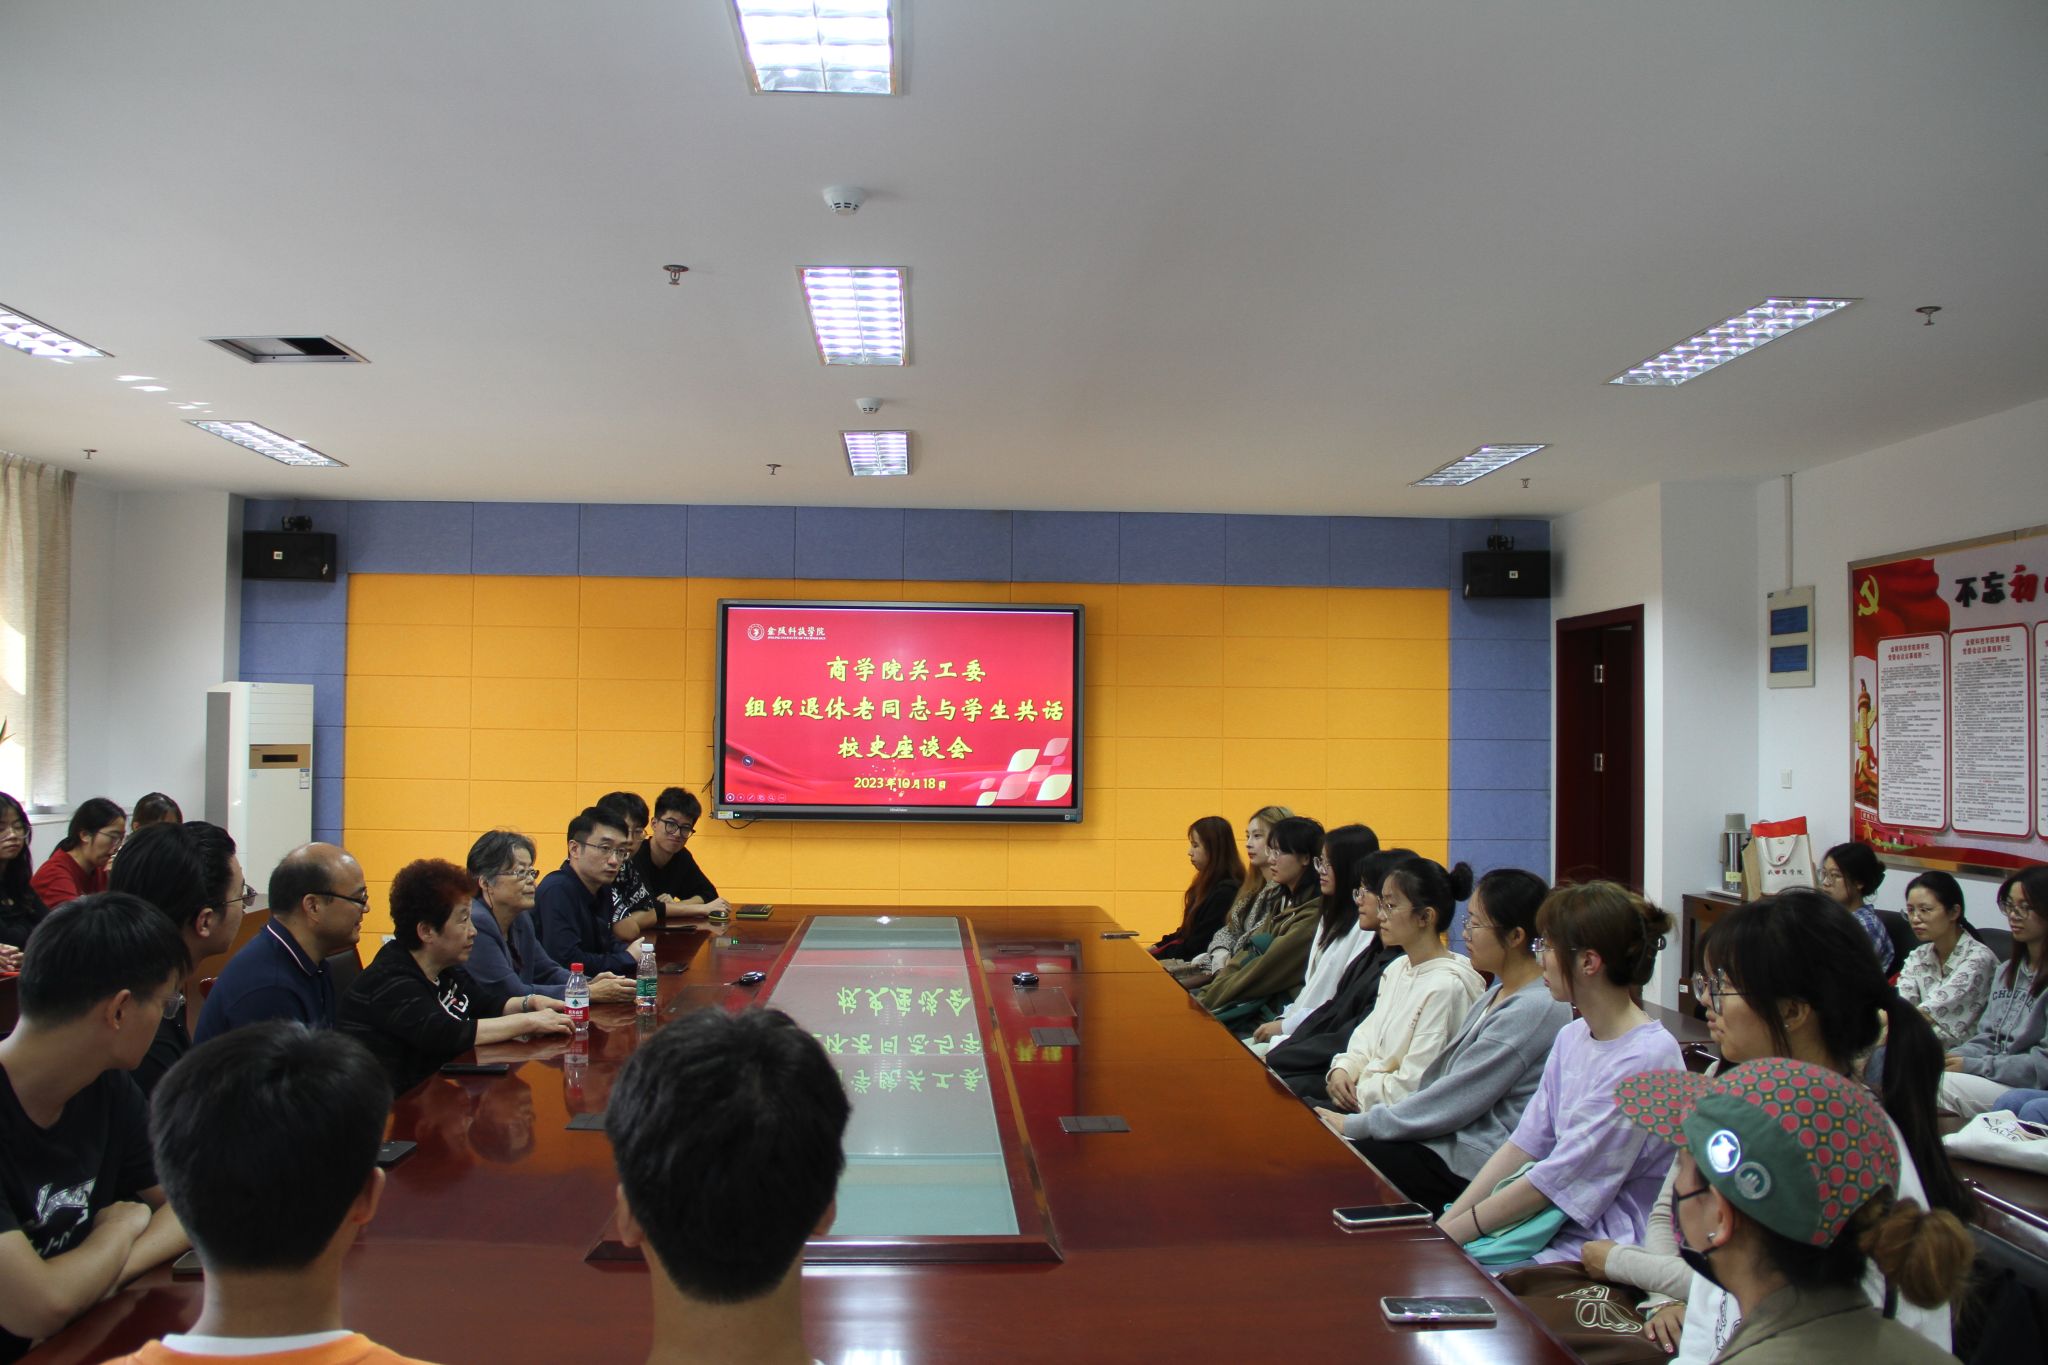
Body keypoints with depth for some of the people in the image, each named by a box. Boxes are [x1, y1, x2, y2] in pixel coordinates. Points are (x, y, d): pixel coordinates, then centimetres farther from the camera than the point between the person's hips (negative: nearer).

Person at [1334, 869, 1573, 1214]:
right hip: (1453, 1139, 9)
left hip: (1472, 1164, -9)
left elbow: (1459, 1098, -19)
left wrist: (1357, 1125, -12)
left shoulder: (1535, 1009, -19)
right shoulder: (1502, 992, 13)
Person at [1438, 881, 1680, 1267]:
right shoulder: (1572, 1037, 9)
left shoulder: (1647, 1056, -18)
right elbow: (1523, 1145, 8)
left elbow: (1558, 1177, -18)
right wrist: (1442, 1225, -1)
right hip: (1554, 1219, 7)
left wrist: (1452, 1232, -14)